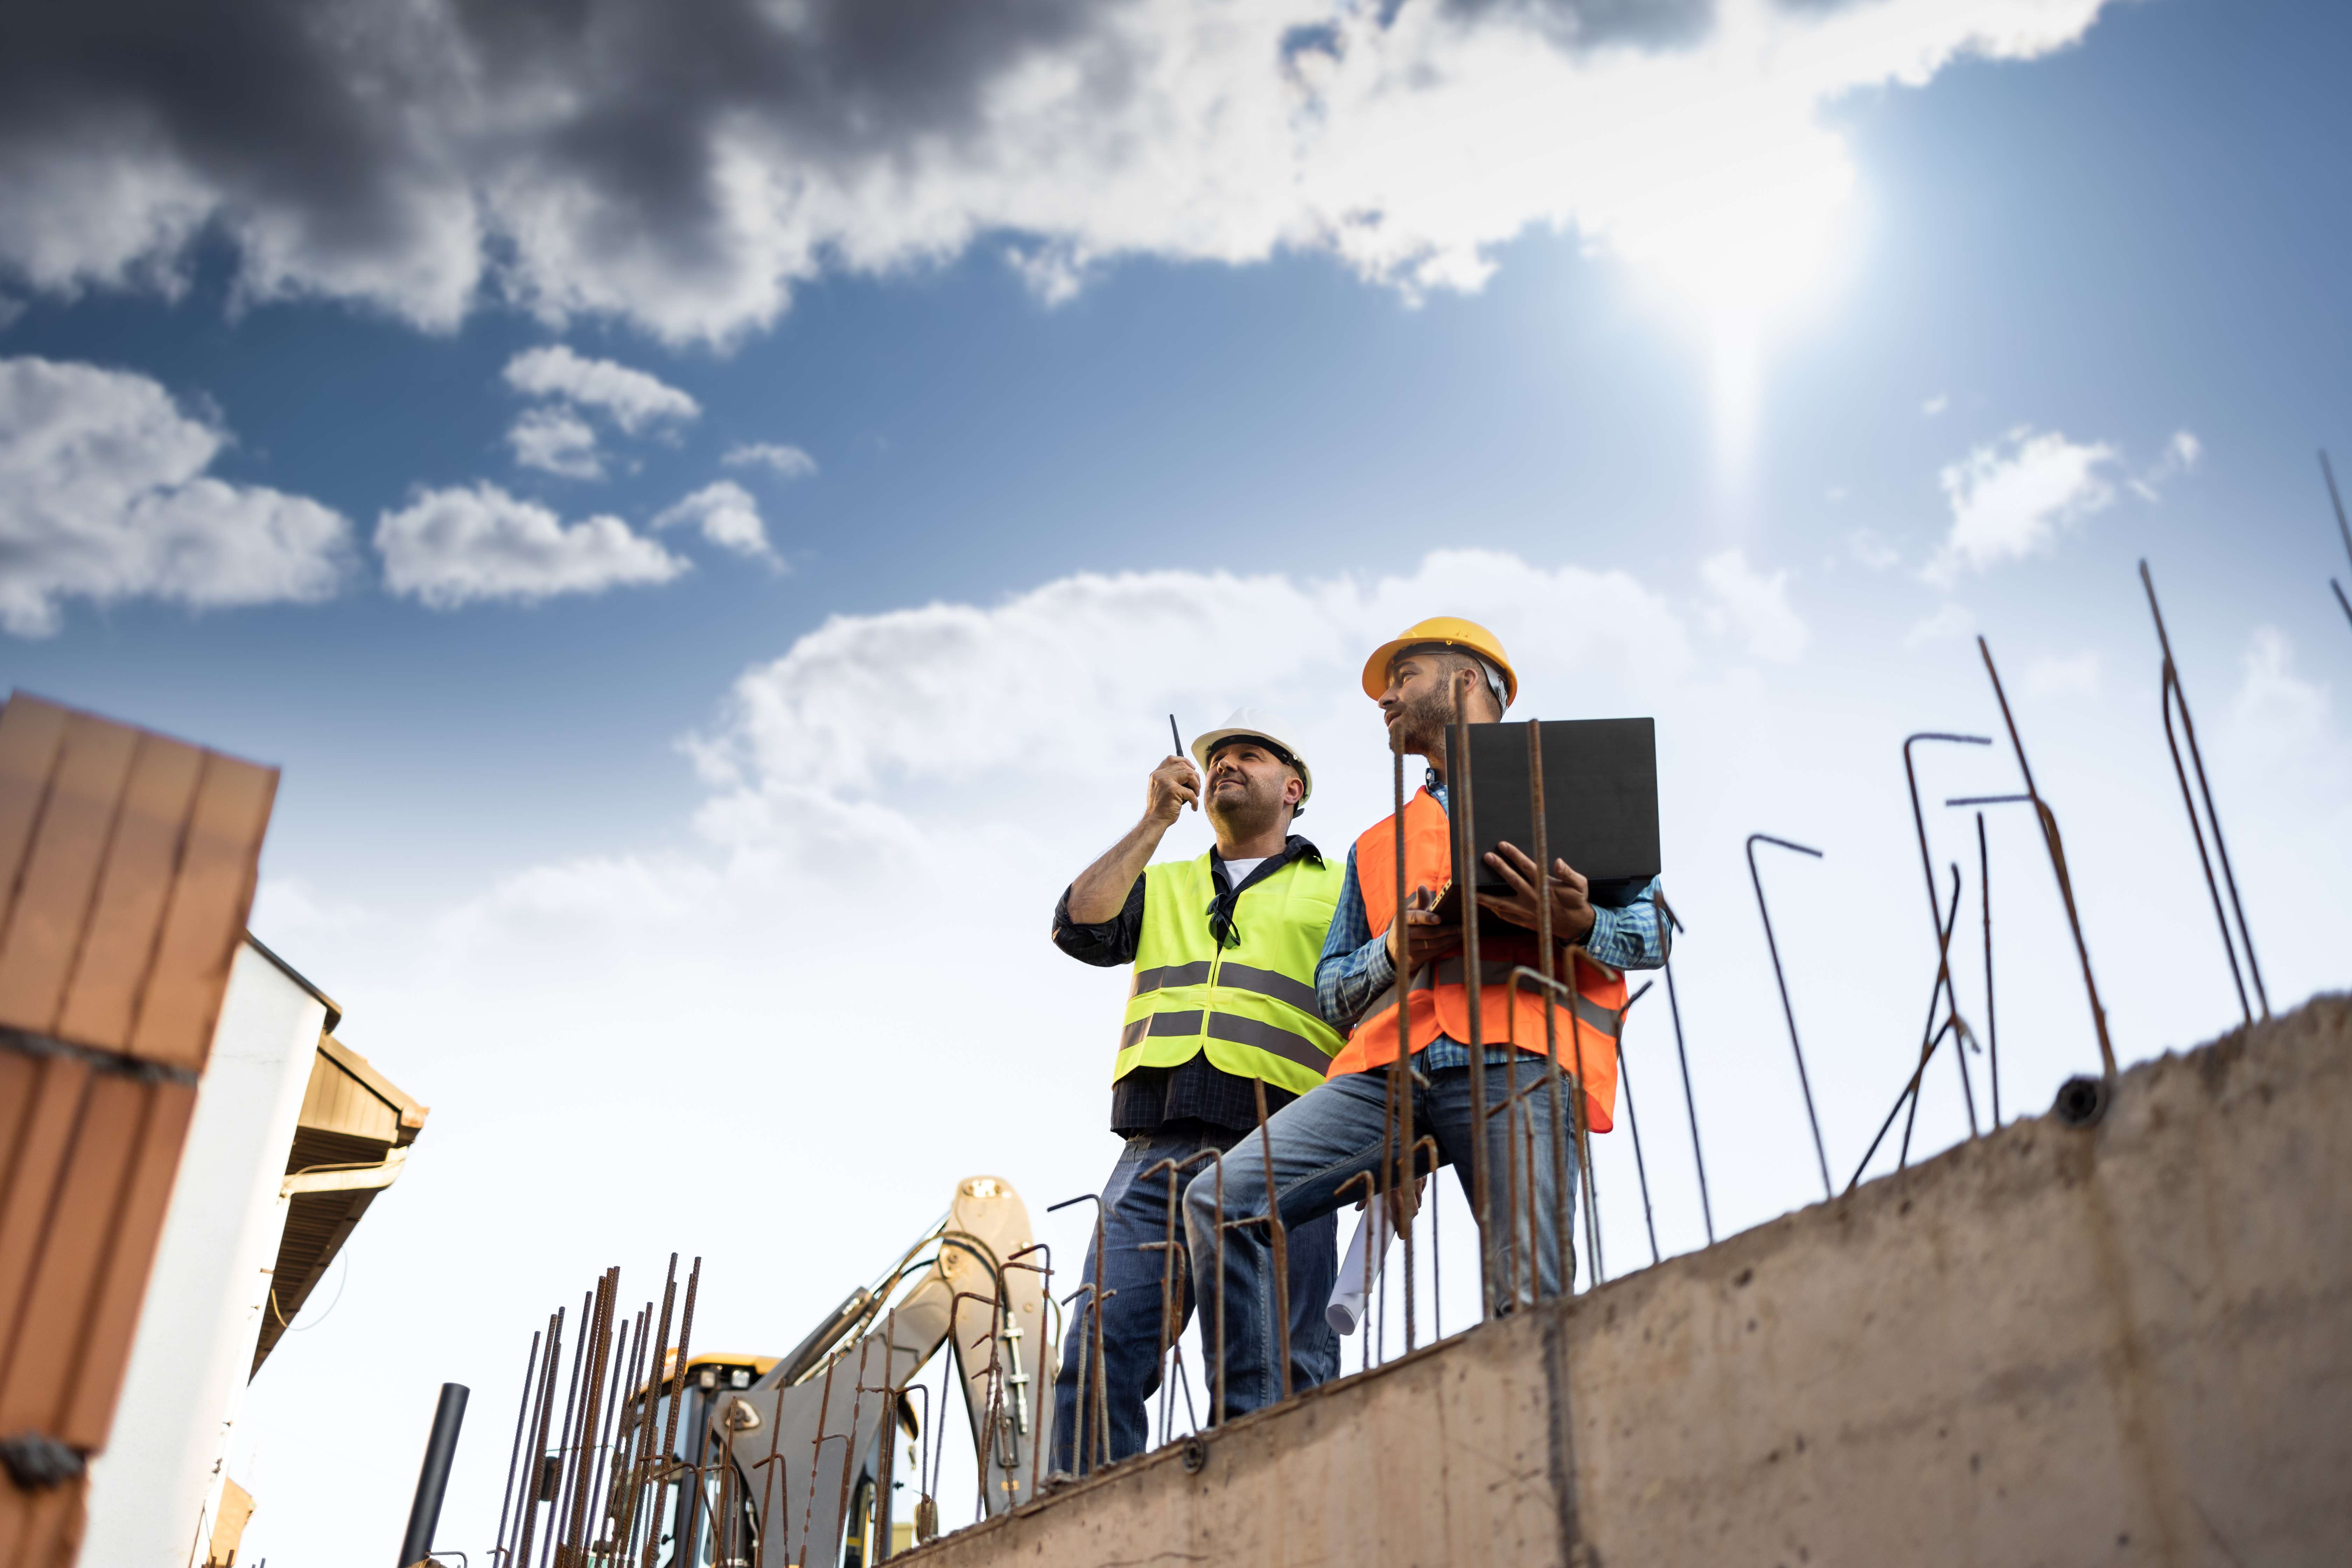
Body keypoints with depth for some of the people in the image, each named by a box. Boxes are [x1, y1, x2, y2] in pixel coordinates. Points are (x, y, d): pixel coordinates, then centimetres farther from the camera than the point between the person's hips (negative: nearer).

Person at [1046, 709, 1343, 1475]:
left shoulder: (1340, 890, 19)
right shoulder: (1162, 886, 29)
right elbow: (1079, 928, 9)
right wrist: (1155, 821, 12)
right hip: (1155, 1155, 3)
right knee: (1098, 1361, -10)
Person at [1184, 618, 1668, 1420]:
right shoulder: (1377, 846, 35)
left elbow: (1653, 928, 13)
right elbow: (1331, 991, 27)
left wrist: (1580, 923, -10)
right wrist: (1396, 948, 4)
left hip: (1515, 1060, -4)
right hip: (1388, 1067, 4)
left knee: (1530, 1305, -20)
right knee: (1221, 1197, -15)